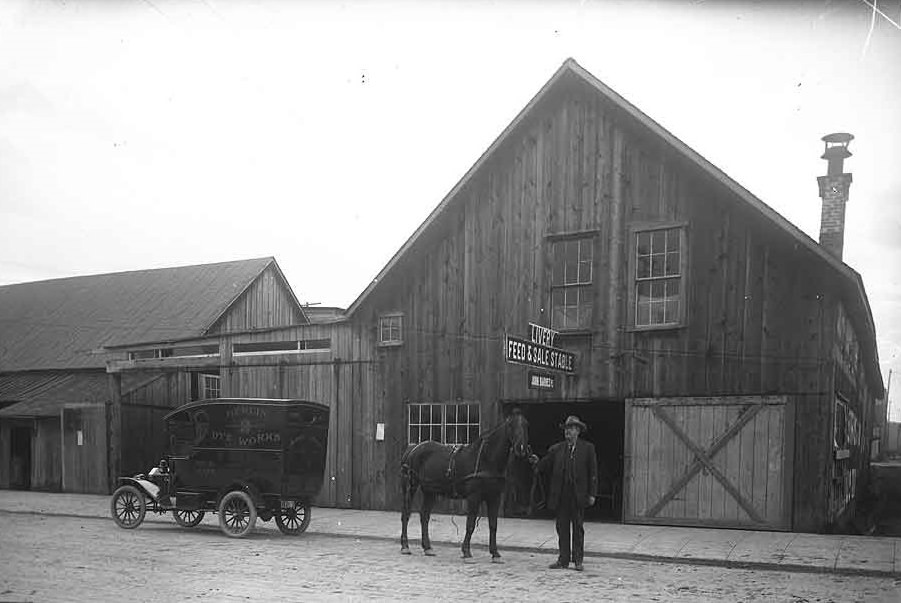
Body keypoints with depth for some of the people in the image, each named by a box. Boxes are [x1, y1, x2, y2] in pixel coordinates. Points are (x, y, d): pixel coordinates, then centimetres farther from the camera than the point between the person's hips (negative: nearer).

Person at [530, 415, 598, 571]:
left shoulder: (587, 448, 3)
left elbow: (593, 472, 1)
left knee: (578, 527, 5)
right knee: (562, 527, 6)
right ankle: (563, 559, 13)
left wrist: (592, 494, -4)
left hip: (578, 494, -2)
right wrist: (537, 462, -15)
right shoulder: (556, 449, 9)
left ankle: (578, 560, 13)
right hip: (560, 494, 2)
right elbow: (545, 466, 7)